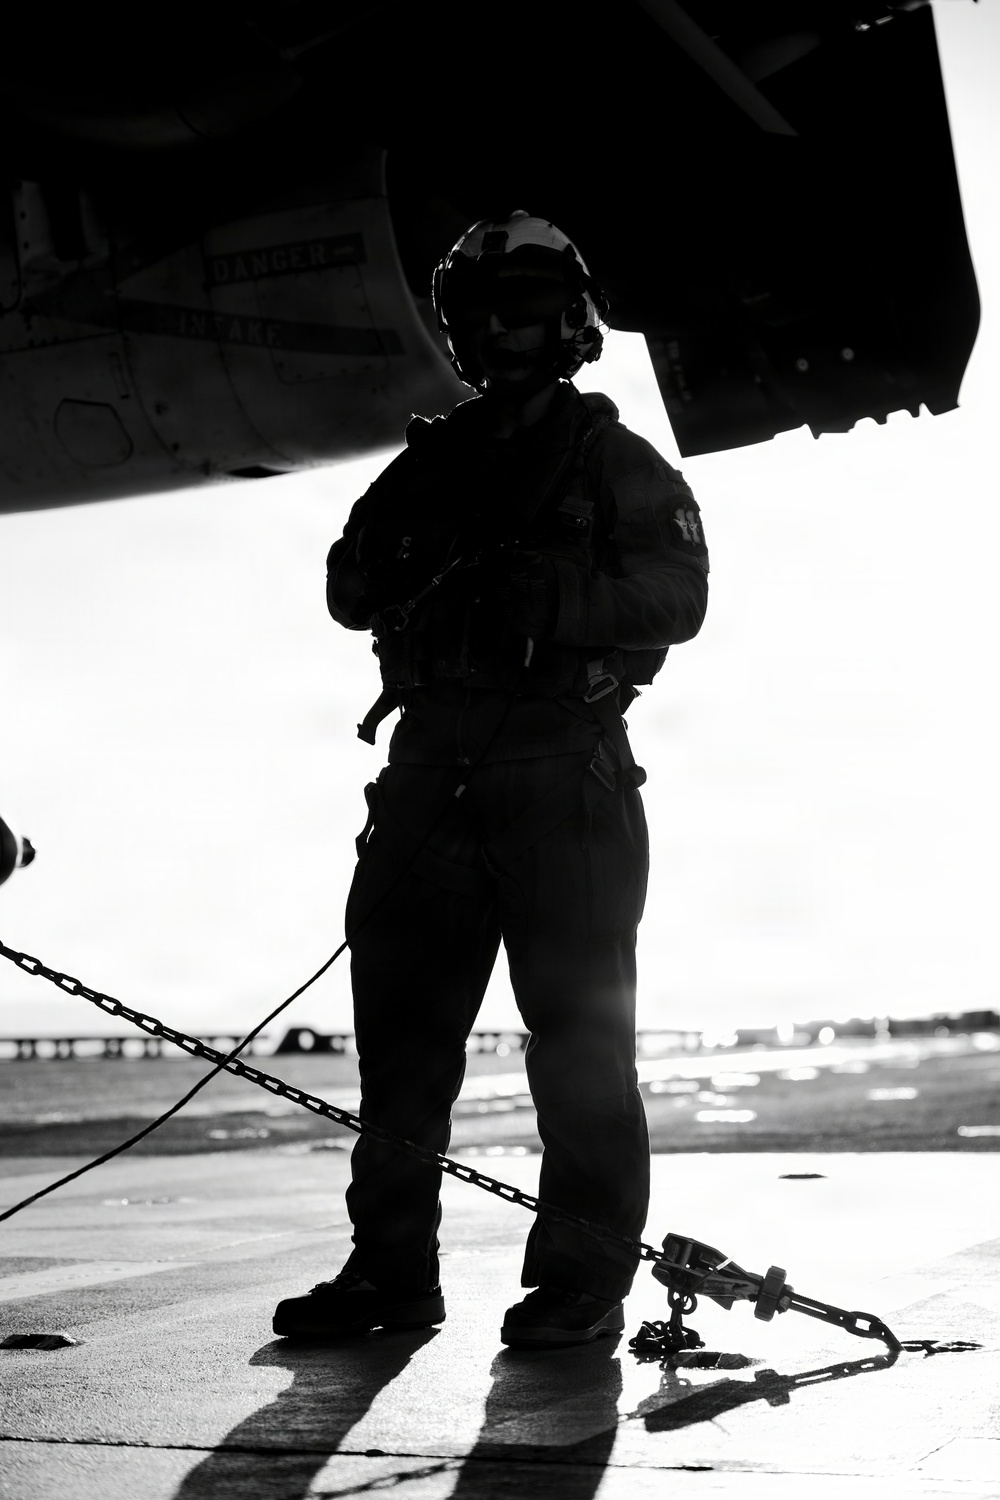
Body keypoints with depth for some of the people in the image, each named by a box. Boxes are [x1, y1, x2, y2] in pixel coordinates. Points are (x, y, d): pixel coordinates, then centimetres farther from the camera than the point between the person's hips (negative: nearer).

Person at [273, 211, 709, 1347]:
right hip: (433, 773, 5)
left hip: (564, 780, -4)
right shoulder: (429, 462, 21)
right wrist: (407, 564, -8)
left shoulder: (617, 461, 9)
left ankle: (584, 1275, 5)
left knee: (577, 1029, -3)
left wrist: (546, 595, -19)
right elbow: (349, 594, 14)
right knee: (402, 1019, 4)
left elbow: (678, 595, -5)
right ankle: (392, 1268, 13)